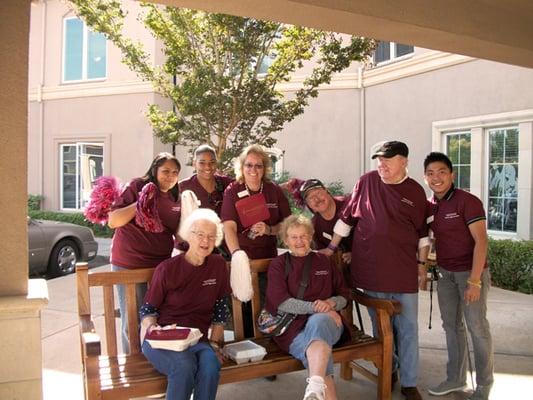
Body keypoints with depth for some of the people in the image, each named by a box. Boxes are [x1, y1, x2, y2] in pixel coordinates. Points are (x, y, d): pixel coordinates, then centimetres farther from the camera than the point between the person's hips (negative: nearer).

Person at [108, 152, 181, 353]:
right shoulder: (138, 186, -5)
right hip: (129, 264, -4)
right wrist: (140, 203, -20)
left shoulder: (174, 199, 11)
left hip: (161, 265, 5)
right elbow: (113, 221, -9)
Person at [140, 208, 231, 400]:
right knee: (184, 365, -33)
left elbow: (220, 310, 10)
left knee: (211, 365, -31)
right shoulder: (167, 268, -4)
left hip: (197, 339, 2)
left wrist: (214, 343, 3)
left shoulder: (218, 265, 4)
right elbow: (148, 309, 3)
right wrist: (152, 327, -17)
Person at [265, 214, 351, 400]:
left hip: (327, 321, 1)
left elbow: (344, 296, 19)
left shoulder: (324, 261, 19)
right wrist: (316, 307, -13)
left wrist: (331, 303, -6)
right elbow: (281, 303, -3)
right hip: (294, 328, -1)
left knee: (317, 321, -39)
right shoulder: (278, 265, 11)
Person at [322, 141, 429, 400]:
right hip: (371, 269, 0)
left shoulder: (415, 191, 3)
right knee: (380, 327, 13)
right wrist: (332, 248, 6)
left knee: (407, 328, 6)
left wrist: (422, 264, 8)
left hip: (404, 271, 0)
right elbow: (347, 217, 6)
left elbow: (422, 233, 10)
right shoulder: (367, 182, 2)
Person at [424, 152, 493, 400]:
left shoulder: (468, 201, -14)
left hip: (471, 271, -6)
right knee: (451, 325, 13)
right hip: (445, 273, 6)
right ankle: (456, 378, 28)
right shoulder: (428, 206, 3)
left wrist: (474, 281, -20)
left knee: (477, 327, 2)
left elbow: (481, 241, -16)